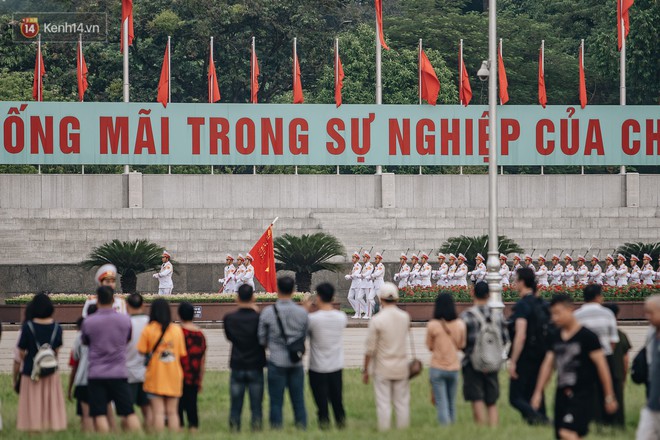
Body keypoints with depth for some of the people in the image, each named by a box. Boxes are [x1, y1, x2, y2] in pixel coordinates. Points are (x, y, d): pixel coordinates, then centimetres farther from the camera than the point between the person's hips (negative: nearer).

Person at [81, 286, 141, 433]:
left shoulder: (88, 322, -6)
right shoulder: (125, 320, -2)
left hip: (96, 374, -1)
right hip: (119, 374, 1)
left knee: (100, 415, -2)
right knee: (129, 413, 4)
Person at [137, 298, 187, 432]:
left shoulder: (149, 329, -7)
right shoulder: (177, 329, 3)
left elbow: (142, 351, -7)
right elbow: (182, 353, 6)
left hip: (155, 376, -3)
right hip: (174, 376, 3)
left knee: (158, 411, -3)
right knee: (172, 412, 9)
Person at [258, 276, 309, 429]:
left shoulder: (268, 312, -8)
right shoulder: (302, 312, -2)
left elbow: (262, 339, 0)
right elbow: (304, 336, 8)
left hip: (276, 361, -2)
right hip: (296, 363, 2)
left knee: (276, 402, 4)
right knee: (298, 401, 9)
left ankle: (276, 429, 5)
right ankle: (302, 429, 10)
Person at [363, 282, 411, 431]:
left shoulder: (377, 320, -14)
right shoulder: (405, 317, -2)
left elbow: (370, 349, -11)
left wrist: (365, 370, -1)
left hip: (382, 369, -3)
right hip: (401, 368, 3)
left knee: (383, 404, 1)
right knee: (402, 404, 10)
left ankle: (384, 431, 2)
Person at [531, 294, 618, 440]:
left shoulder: (587, 336, -8)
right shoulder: (556, 338, 11)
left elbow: (601, 365, -7)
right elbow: (548, 365, 16)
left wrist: (609, 396, -6)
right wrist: (538, 392, 11)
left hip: (582, 395, -7)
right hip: (562, 394, 7)